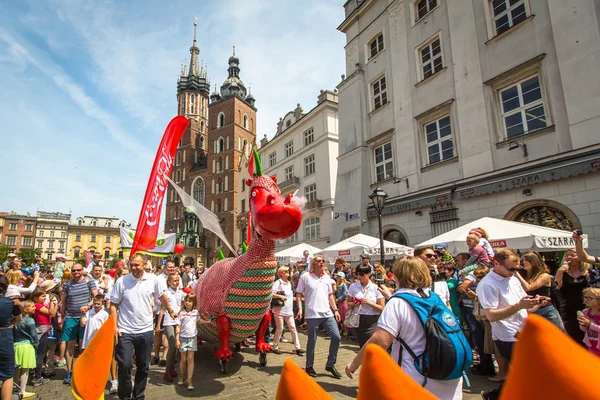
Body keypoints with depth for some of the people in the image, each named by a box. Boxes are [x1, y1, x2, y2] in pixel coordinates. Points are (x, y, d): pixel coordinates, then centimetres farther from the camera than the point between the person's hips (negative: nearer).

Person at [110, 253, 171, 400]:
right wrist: (114, 326, -9)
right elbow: (113, 305, -2)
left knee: (143, 367, 14)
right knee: (125, 366, -4)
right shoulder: (121, 281, -7)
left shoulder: (153, 280, -5)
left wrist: (170, 312, 21)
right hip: (125, 332, -1)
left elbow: (162, 297, 11)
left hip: (146, 331, 2)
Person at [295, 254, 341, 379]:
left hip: (327, 314, 5)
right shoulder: (305, 277, -4)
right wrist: (300, 309, -13)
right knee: (312, 341, 5)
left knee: (336, 337, 1)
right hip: (312, 314, -5)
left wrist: (335, 310, 11)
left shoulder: (327, 277, 11)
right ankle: (309, 366, 24)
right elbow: (298, 294, -3)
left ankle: (330, 365, 18)